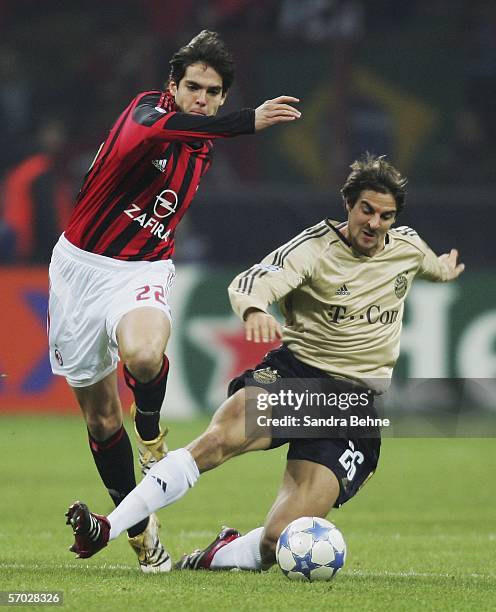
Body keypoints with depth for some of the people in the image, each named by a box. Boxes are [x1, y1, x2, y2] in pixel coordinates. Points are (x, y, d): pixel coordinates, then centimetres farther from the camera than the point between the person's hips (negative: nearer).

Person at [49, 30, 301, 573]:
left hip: (140, 273, 2)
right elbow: (154, 131, -40)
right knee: (99, 417, 5)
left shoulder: (202, 151, 6)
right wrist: (249, 122, -47)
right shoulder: (149, 109, -13)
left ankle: (150, 432, -2)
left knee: (143, 356, -34)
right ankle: (139, 527, 22)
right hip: (80, 264, -2)